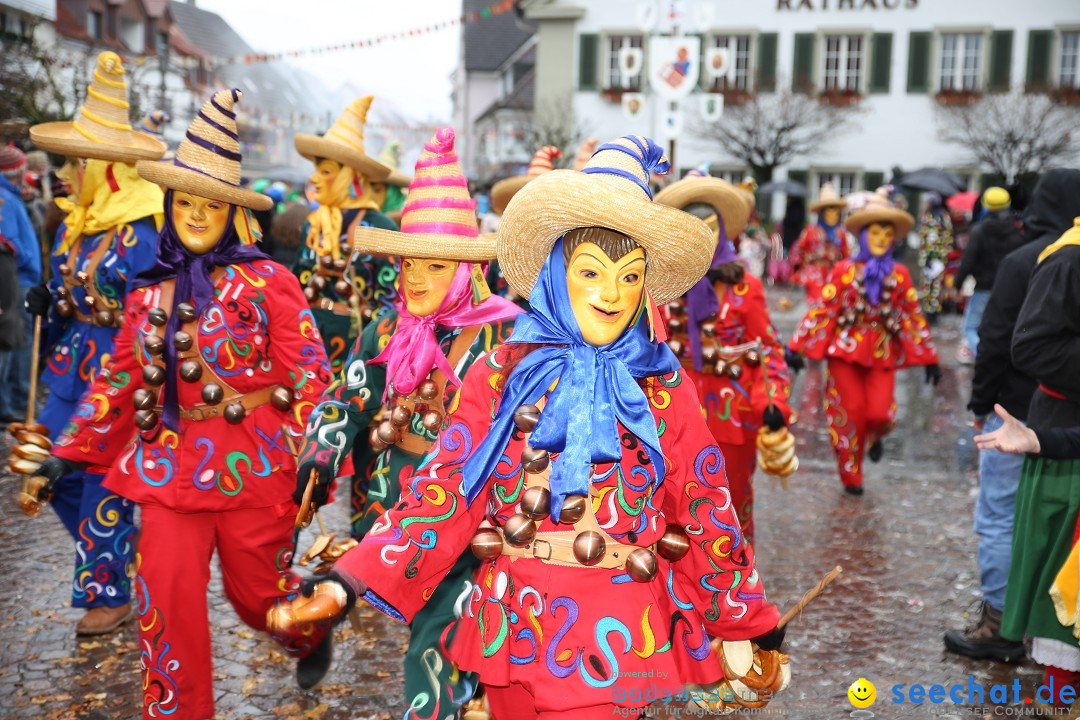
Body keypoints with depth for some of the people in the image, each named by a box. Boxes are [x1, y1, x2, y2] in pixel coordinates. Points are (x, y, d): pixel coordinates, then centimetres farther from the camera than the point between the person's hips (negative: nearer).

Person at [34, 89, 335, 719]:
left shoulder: (267, 282, -6)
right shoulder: (150, 294, 9)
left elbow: (309, 375, -9)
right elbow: (120, 382, 16)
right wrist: (70, 450, 14)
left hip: (252, 462, -4)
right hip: (171, 462, 4)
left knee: (258, 592, 11)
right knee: (166, 597, 0)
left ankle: (313, 634, 46)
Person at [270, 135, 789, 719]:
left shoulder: (665, 388, -1)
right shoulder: (500, 375, -2)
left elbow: (706, 513, 4)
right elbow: (442, 492, -5)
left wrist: (754, 628, 8)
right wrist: (348, 582, -15)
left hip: (619, 635, -1)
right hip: (516, 629, 1)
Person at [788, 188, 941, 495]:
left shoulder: (899, 274, 4)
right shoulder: (844, 270, -1)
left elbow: (913, 316, 8)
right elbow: (823, 309, -3)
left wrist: (929, 358, 7)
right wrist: (798, 347, -8)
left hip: (883, 352, 1)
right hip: (846, 349, -1)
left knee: (880, 413, -9)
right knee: (850, 415, 0)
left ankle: (873, 437, 30)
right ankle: (851, 476, 19)